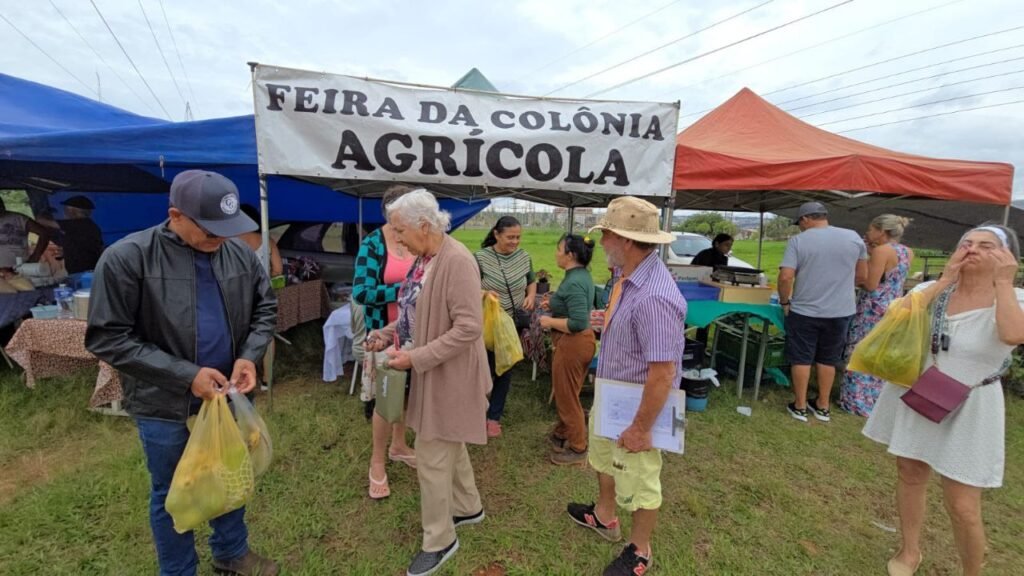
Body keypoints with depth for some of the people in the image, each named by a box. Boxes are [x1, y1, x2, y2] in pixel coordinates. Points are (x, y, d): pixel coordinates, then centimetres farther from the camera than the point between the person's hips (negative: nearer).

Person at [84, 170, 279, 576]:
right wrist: (186, 375, -22)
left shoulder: (240, 253, -6)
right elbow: (108, 338, -15)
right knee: (172, 495, 18)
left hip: (229, 395, 4)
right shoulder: (126, 258, -16)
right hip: (165, 406, -3)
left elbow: (265, 309, 4)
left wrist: (249, 356, -13)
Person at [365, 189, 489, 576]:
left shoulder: (457, 261, -23)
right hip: (433, 373, 9)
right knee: (450, 447, 24)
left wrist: (416, 358, -25)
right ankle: (468, 507, 46)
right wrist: (386, 334, 1)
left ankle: (439, 540, 26)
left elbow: (469, 327, -27)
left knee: (432, 459, 4)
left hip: (450, 376, -9)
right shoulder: (423, 259, 6)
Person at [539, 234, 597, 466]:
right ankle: (563, 434, 42)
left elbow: (578, 322, -29)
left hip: (572, 343, -10)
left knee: (567, 397, 7)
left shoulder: (574, 283, -24)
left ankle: (578, 449, 23)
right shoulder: (582, 276, 7)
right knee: (567, 394, 24)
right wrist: (555, 304, 9)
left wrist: (550, 321, -17)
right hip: (581, 341, 10)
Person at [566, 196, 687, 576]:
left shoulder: (653, 296, -35)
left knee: (638, 482, 15)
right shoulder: (628, 278, -4)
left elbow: (662, 373, -32)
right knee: (604, 458, 30)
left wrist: (641, 428, -25)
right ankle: (604, 516, 56)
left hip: (635, 407, -9)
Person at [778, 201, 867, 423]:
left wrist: (785, 301, -2)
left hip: (804, 311, -3)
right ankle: (823, 407, 25)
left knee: (801, 359, 8)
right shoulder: (854, 237, 1)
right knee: (828, 360, 15)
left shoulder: (798, 240, -10)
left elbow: (785, 277, -16)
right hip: (840, 311, 4)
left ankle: (800, 407, 16)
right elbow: (861, 276, 9)